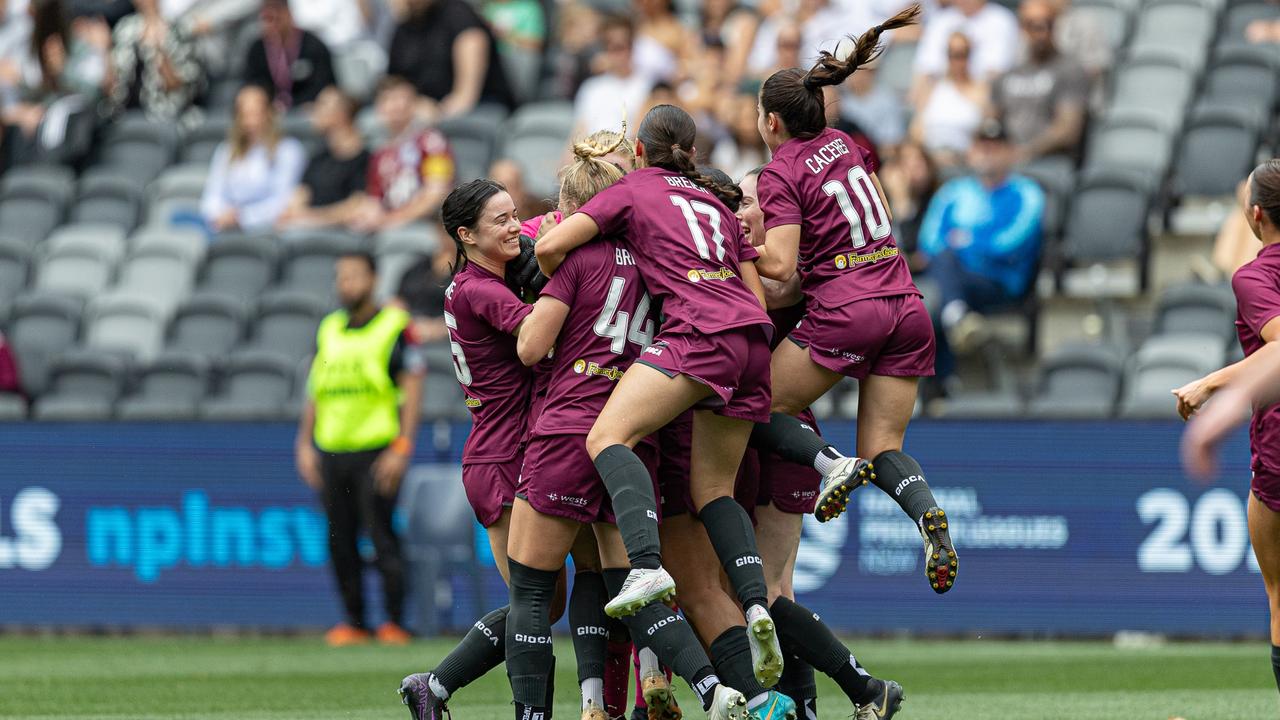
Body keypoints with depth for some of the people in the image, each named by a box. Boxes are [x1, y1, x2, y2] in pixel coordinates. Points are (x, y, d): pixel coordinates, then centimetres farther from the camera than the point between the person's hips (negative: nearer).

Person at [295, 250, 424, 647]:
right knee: (340, 541, 4)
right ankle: (354, 622, 11)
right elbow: (314, 390, 21)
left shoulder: (395, 327, -1)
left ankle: (395, 624, -4)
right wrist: (305, 444, 13)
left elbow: (412, 390, -4)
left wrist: (401, 449, -11)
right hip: (330, 452, 6)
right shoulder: (328, 329, 16)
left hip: (376, 451, -6)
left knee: (382, 536, -10)